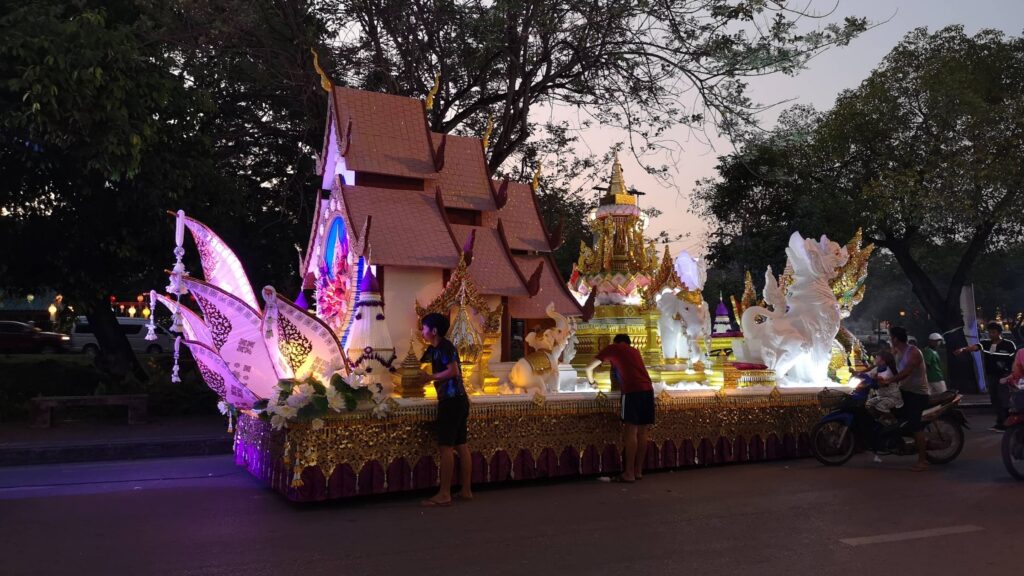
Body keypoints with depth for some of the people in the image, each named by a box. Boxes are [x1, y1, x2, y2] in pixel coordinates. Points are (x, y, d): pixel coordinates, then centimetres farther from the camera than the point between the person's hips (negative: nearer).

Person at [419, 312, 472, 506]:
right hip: (458, 400, 10)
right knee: (461, 445, 11)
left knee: (445, 447, -8)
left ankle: (444, 495, -7)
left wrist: (432, 377, -11)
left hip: (452, 400, -10)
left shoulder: (445, 346, -11)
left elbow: (453, 371, -20)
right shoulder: (434, 349, 17)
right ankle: (466, 490, 16)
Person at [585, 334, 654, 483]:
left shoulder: (612, 348, 13)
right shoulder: (635, 351, 28)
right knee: (642, 432, 8)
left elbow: (589, 368, 14)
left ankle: (629, 473, -5)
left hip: (633, 391, -5)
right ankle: (638, 471, 13)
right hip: (647, 390, 5)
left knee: (630, 432, -5)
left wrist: (591, 382, 30)